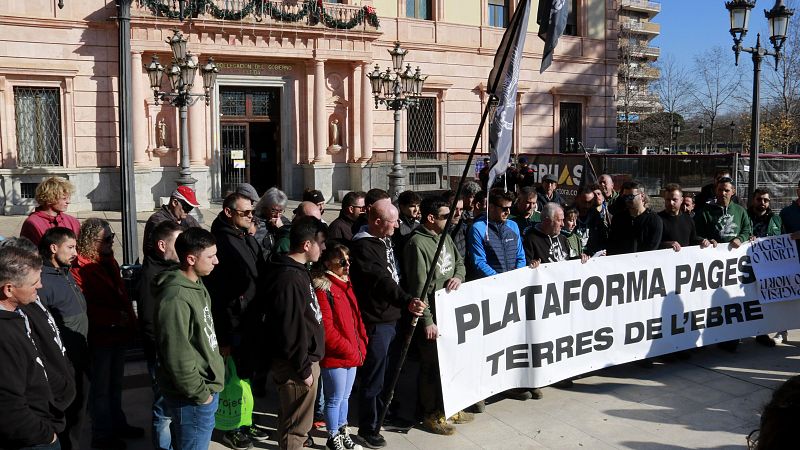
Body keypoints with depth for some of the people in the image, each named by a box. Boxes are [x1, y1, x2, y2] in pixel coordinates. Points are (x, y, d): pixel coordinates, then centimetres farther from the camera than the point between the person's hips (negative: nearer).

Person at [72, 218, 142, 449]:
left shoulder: (109, 261, 11)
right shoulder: (80, 267, -17)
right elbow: (83, 305, -23)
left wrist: (130, 322, 5)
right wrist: (115, 317, -21)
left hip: (119, 334, 8)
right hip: (100, 337, -8)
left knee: (115, 384, 21)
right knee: (101, 388, 6)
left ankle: (118, 424, 36)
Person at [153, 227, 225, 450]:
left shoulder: (197, 284, 7)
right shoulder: (176, 298, -25)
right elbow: (177, 356, -25)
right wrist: (200, 393, -16)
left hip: (207, 387, 9)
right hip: (194, 398, -9)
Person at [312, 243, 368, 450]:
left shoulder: (346, 284, 10)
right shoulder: (322, 288, -16)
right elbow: (326, 330, -20)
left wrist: (362, 345, 5)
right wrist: (351, 351, -15)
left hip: (353, 354, 8)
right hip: (334, 356, -8)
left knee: (345, 396, 20)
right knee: (335, 399, 6)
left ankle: (343, 431, 36)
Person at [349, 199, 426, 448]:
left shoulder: (386, 241, 11)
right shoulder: (363, 246, -20)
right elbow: (380, 281, -33)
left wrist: (407, 302, 20)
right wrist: (407, 301, -43)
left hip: (390, 316, 10)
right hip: (375, 322, -10)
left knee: (388, 371, 22)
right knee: (373, 376, 0)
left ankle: (384, 415, 39)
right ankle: (367, 428, 14)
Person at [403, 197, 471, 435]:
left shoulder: (446, 237, 8)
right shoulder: (418, 243, -18)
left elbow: (460, 262, 19)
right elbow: (419, 287, -20)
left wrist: (458, 276, -6)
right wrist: (427, 321, -21)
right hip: (432, 316, -8)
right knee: (432, 365, 3)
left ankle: (448, 408, 33)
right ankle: (431, 415, 18)